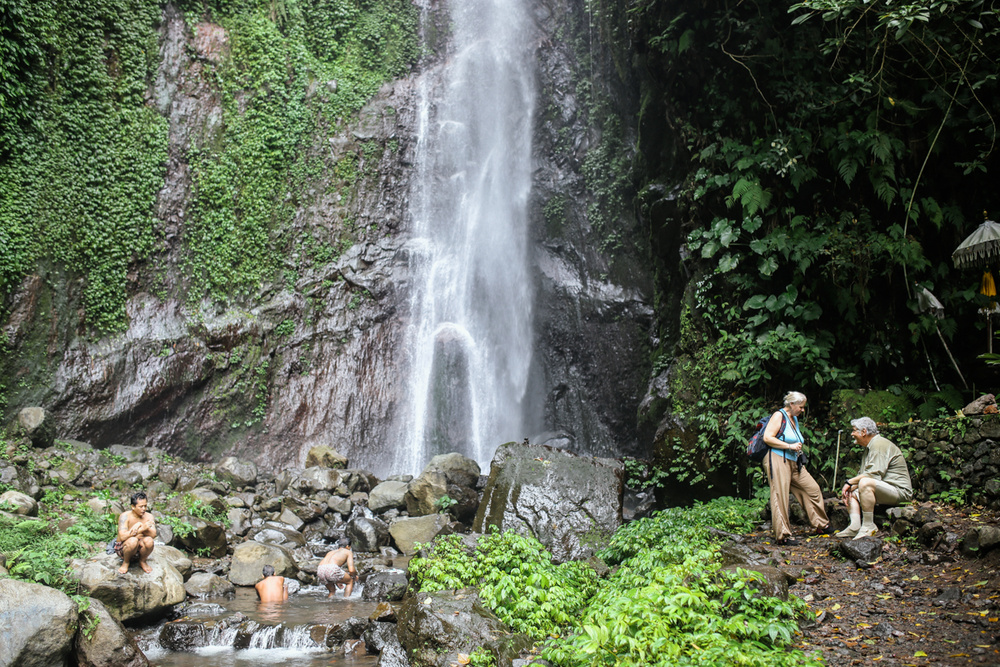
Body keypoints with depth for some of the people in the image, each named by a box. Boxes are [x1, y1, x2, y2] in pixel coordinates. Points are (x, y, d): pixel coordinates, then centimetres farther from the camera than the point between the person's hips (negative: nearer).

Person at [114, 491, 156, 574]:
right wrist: (142, 529, -38)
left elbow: (153, 534, -20)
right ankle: (126, 562, -4)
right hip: (123, 548, -3)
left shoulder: (148, 516, -5)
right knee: (133, 541, -35)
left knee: (149, 541, -30)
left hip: (139, 548, 3)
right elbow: (122, 536, -29)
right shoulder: (125, 516, -16)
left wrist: (140, 525, -34)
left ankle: (142, 562, 1)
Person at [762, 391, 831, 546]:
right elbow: (767, 437, -19)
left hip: (794, 462, 10)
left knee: (813, 489, 10)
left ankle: (820, 526, 24)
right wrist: (790, 446, -17)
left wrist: (798, 446, 15)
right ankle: (782, 536, -8)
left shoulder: (794, 418, 20)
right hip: (777, 460, -9)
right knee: (780, 497, -10)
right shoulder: (779, 416, -8)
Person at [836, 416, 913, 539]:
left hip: (899, 491, -11)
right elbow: (862, 475, 17)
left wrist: (850, 482, -15)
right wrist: (850, 488, -2)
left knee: (865, 483, -34)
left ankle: (868, 527, -27)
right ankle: (855, 526, -10)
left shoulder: (879, 444, -15)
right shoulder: (869, 447, 18)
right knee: (851, 492, 9)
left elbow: (874, 474, -25)